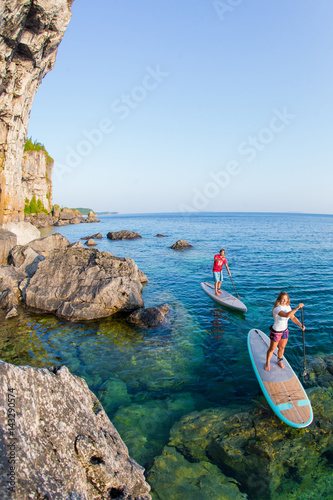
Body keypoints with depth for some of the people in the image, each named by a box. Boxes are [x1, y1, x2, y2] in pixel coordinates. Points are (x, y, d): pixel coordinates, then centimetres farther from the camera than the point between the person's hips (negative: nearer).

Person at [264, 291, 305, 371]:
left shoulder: (287, 306, -5)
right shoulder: (277, 308, -31)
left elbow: (293, 318, 4)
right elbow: (287, 315, -46)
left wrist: (301, 325, -9)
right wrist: (297, 308, -45)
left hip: (285, 331, 6)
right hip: (276, 332, -6)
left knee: (282, 348, 24)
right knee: (272, 349, 12)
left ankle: (279, 361, 50)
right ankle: (267, 363, 35)